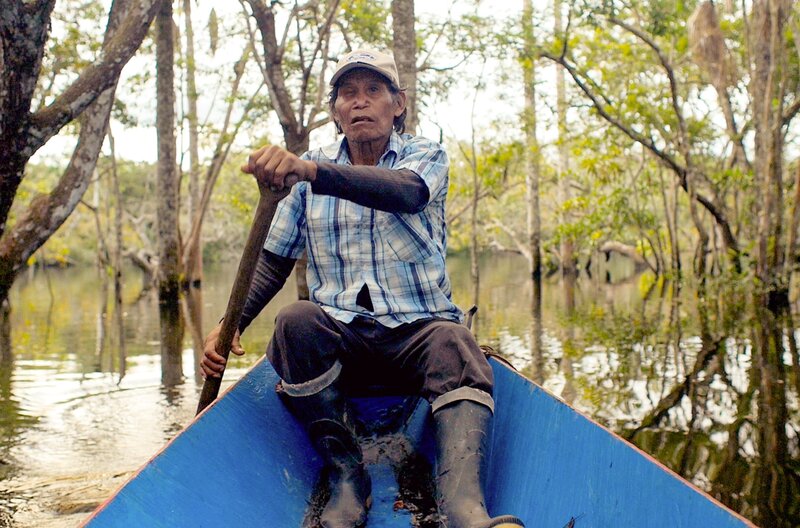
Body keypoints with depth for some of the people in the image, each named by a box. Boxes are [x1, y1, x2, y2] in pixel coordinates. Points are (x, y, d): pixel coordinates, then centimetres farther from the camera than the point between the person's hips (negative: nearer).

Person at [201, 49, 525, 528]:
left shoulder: (426, 155, 4)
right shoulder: (308, 172, 12)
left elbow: (404, 192, -23)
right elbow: (274, 261, 13)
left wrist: (310, 170, -40)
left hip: (420, 327, -1)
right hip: (338, 331, 2)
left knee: (456, 348, -34)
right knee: (296, 323, -31)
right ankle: (346, 479, -21)